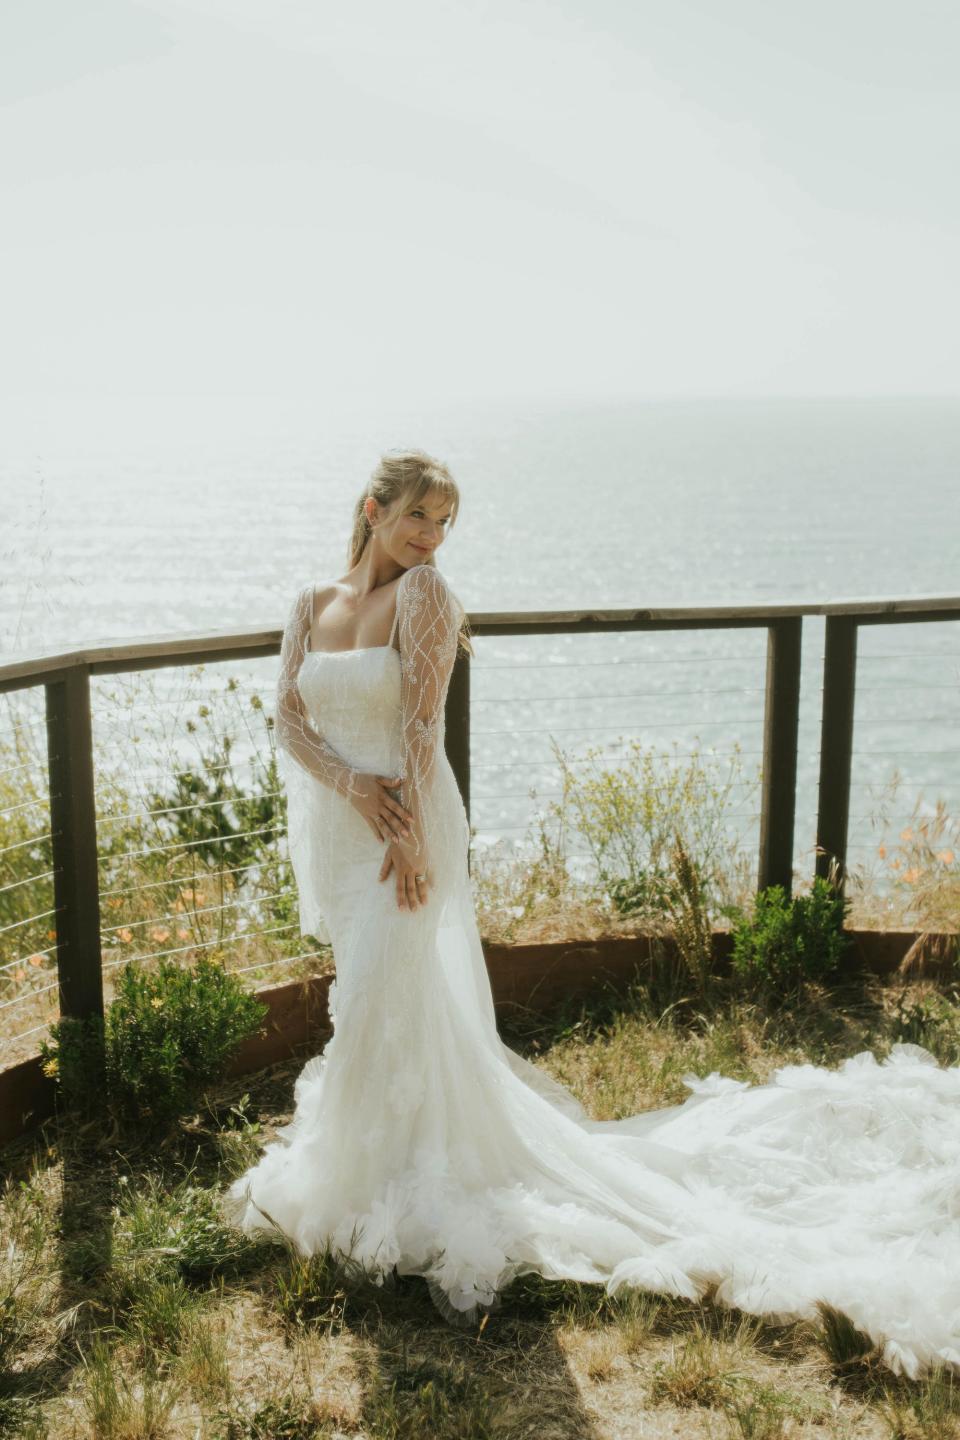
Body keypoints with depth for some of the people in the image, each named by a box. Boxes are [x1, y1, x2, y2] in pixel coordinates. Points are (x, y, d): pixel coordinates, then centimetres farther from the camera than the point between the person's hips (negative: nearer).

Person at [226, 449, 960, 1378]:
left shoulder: (421, 592, -8)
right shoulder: (311, 604, 7)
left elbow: (421, 721, -16)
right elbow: (288, 719, 0)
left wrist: (407, 834, -22)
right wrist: (349, 784, -16)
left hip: (405, 824, -6)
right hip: (331, 827, 6)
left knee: (388, 1003, -8)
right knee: (373, 996, 15)